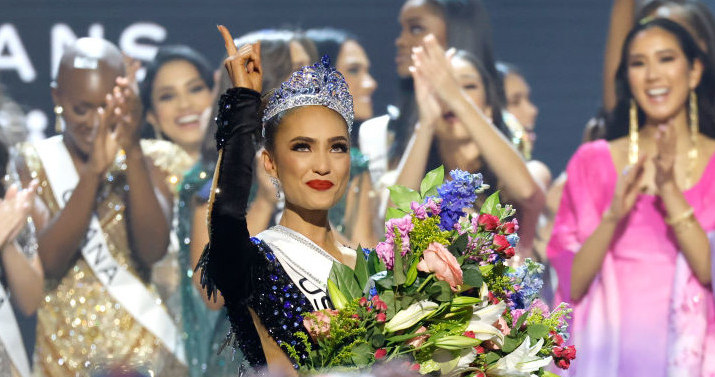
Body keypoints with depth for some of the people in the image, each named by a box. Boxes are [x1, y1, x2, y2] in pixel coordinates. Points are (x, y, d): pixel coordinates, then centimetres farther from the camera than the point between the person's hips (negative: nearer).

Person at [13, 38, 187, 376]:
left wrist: (134, 153, -24)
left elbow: (153, 249, -14)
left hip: (146, 350, 0)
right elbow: (48, 259, -14)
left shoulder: (154, 158, 3)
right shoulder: (33, 163, 1)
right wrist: (93, 170, -24)